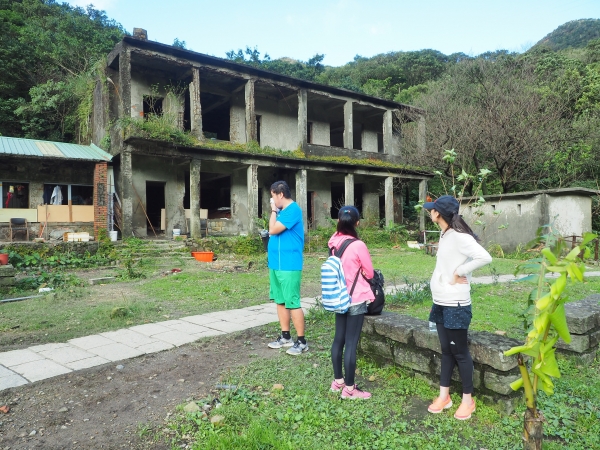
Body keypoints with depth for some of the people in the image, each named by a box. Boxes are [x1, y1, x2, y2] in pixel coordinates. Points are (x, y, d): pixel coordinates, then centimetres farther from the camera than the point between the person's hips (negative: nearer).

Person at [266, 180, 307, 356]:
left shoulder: (293, 210, -15)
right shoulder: (283, 211, 15)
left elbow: (273, 230, -17)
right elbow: (274, 230, 18)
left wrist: (274, 210, -7)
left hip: (288, 265, -10)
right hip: (276, 264, 10)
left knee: (292, 303, -5)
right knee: (280, 301, 14)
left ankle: (301, 341, 6)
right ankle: (285, 336, 26)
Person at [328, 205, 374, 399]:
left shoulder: (334, 243, -1)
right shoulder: (358, 245, -19)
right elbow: (369, 273, -6)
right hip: (356, 300, -7)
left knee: (339, 339, 16)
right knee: (351, 343, 1)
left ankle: (337, 381, 29)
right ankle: (349, 388, 11)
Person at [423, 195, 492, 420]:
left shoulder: (459, 237, -19)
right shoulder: (445, 235, 9)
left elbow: (484, 257, -29)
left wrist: (459, 273, -21)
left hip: (456, 305, -9)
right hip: (440, 302, 9)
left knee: (459, 352, 5)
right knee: (446, 350, 16)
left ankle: (468, 399, 22)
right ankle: (444, 396, 28)